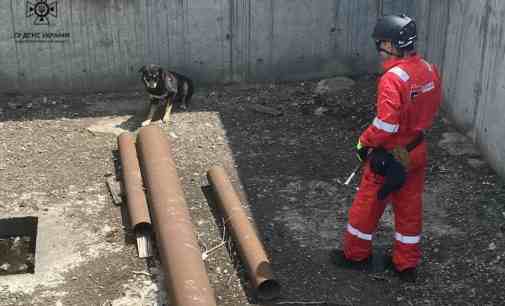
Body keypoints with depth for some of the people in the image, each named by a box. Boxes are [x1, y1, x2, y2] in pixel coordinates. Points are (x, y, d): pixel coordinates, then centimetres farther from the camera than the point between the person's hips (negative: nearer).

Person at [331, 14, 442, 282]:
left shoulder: (392, 78, -27)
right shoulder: (429, 70, -3)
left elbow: (386, 125, -28)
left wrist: (364, 142, -13)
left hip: (390, 156, -7)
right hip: (417, 152, 7)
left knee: (368, 203, 13)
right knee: (410, 207, 17)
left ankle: (356, 254, 30)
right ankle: (406, 264, 29)